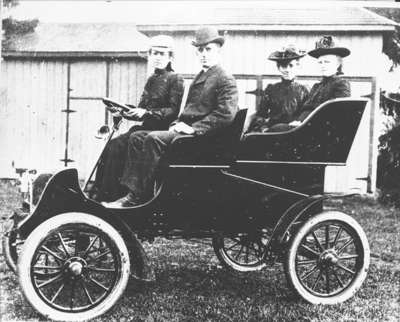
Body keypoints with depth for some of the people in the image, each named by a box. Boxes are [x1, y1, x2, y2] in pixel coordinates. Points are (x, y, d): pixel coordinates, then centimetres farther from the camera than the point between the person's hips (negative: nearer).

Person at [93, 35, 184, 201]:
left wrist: (146, 112, -24)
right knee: (110, 147, -14)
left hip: (159, 130, -8)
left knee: (117, 146, -24)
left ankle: (108, 197, -19)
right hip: (146, 127, 8)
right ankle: (98, 191, -14)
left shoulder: (175, 80, -3)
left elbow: (174, 110, -14)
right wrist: (124, 111, 3)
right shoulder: (152, 79, 21)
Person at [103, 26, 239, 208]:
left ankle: (139, 197, -26)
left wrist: (193, 128, -19)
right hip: (185, 129, 9)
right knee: (136, 138, -3)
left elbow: (226, 115, -18)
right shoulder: (199, 77, 24)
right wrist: (177, 123, 7)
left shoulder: (226, 80, -5)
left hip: (202, 135, -9)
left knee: (153, 139, -29)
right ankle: (132, 189, -13)